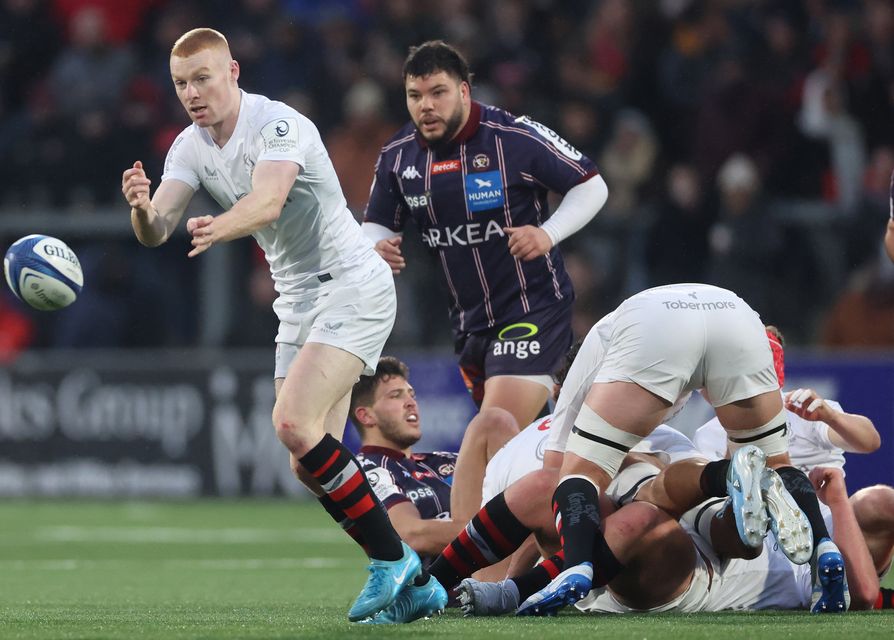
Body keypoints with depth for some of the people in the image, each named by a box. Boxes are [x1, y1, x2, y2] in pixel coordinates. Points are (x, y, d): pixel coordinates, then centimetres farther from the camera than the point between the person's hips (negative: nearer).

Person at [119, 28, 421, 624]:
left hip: (352, 287, -8)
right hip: (298, 300, 8)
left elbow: (268, 200, -38)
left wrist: (222, 227, -59)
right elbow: (156, 231, -9)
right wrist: (142, 208, -34)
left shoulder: (279, 126, -19)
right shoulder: (191, 147, 3)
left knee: (294, 423, -24)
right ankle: (409, 578, 10)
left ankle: (391, 559, -14)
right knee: (310, 466, 1)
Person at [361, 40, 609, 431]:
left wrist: (548, 234, -20)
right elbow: (377, 224, 15)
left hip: (533, 309, -6)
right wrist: (377, 248, -9)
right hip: (469, 322, 6)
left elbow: (591, 186, -6)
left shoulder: (517, 137, -14)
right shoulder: (396, 156, 2)